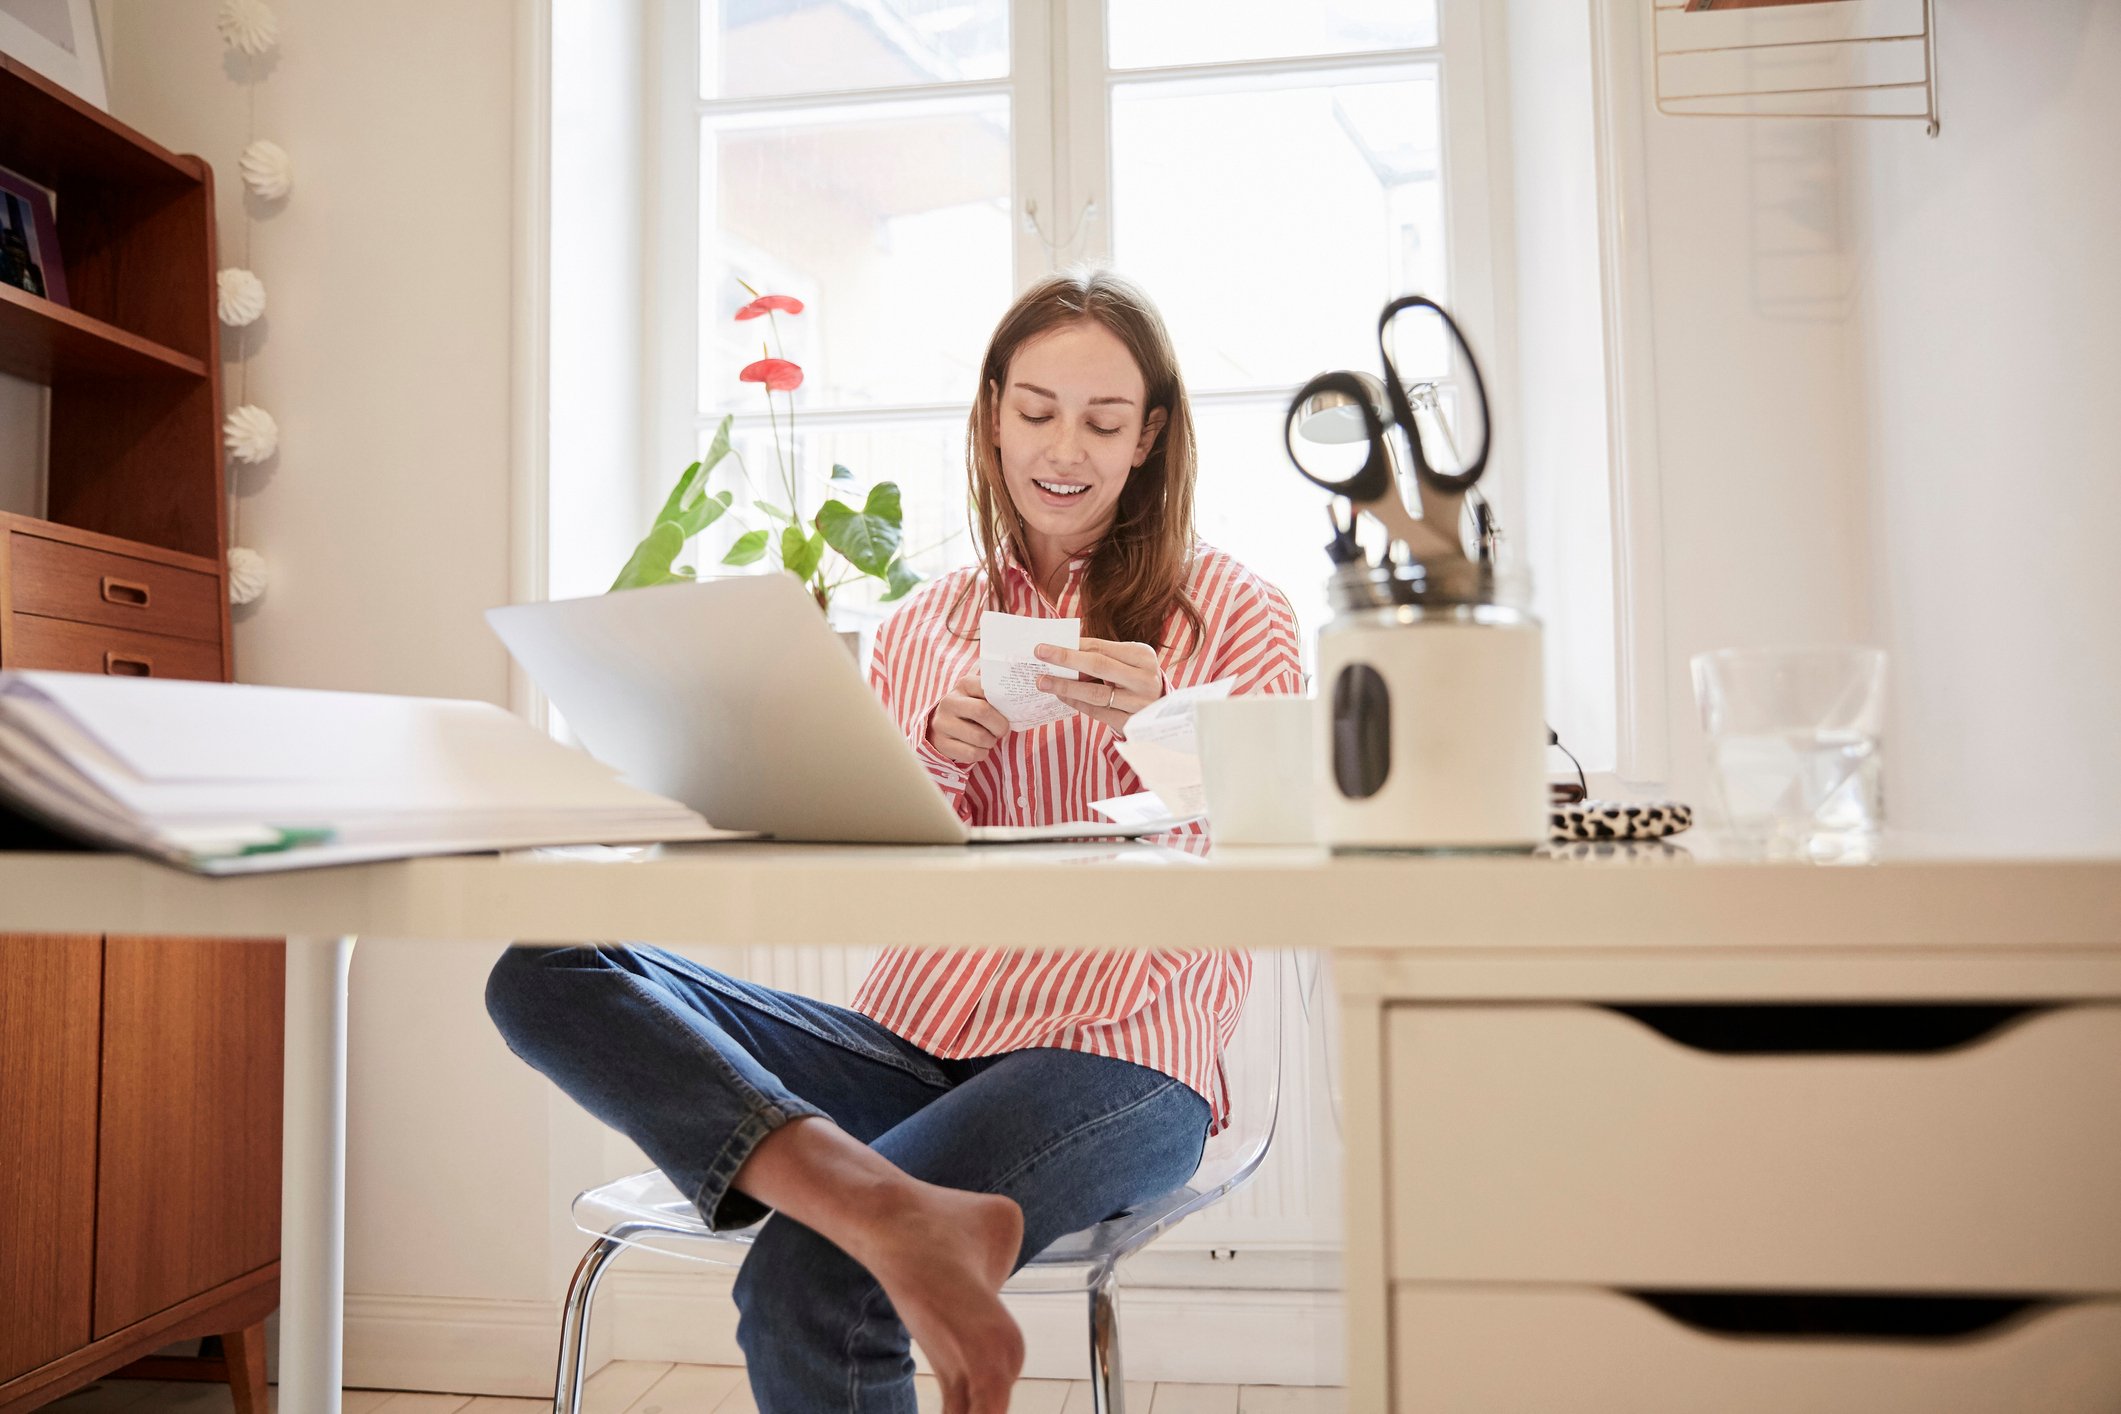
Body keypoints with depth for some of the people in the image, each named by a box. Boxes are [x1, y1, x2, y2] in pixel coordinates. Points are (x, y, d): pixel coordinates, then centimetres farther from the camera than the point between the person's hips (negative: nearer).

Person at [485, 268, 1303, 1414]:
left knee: (807, 1285, -32)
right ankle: (896, 1211, -35)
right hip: (906, 1042, 6)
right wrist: (935, 763, -5)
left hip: (1115, 1058, -5)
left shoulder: (1231, 611, 7)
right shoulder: (920, 631, 16)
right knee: (544, 972, -20)